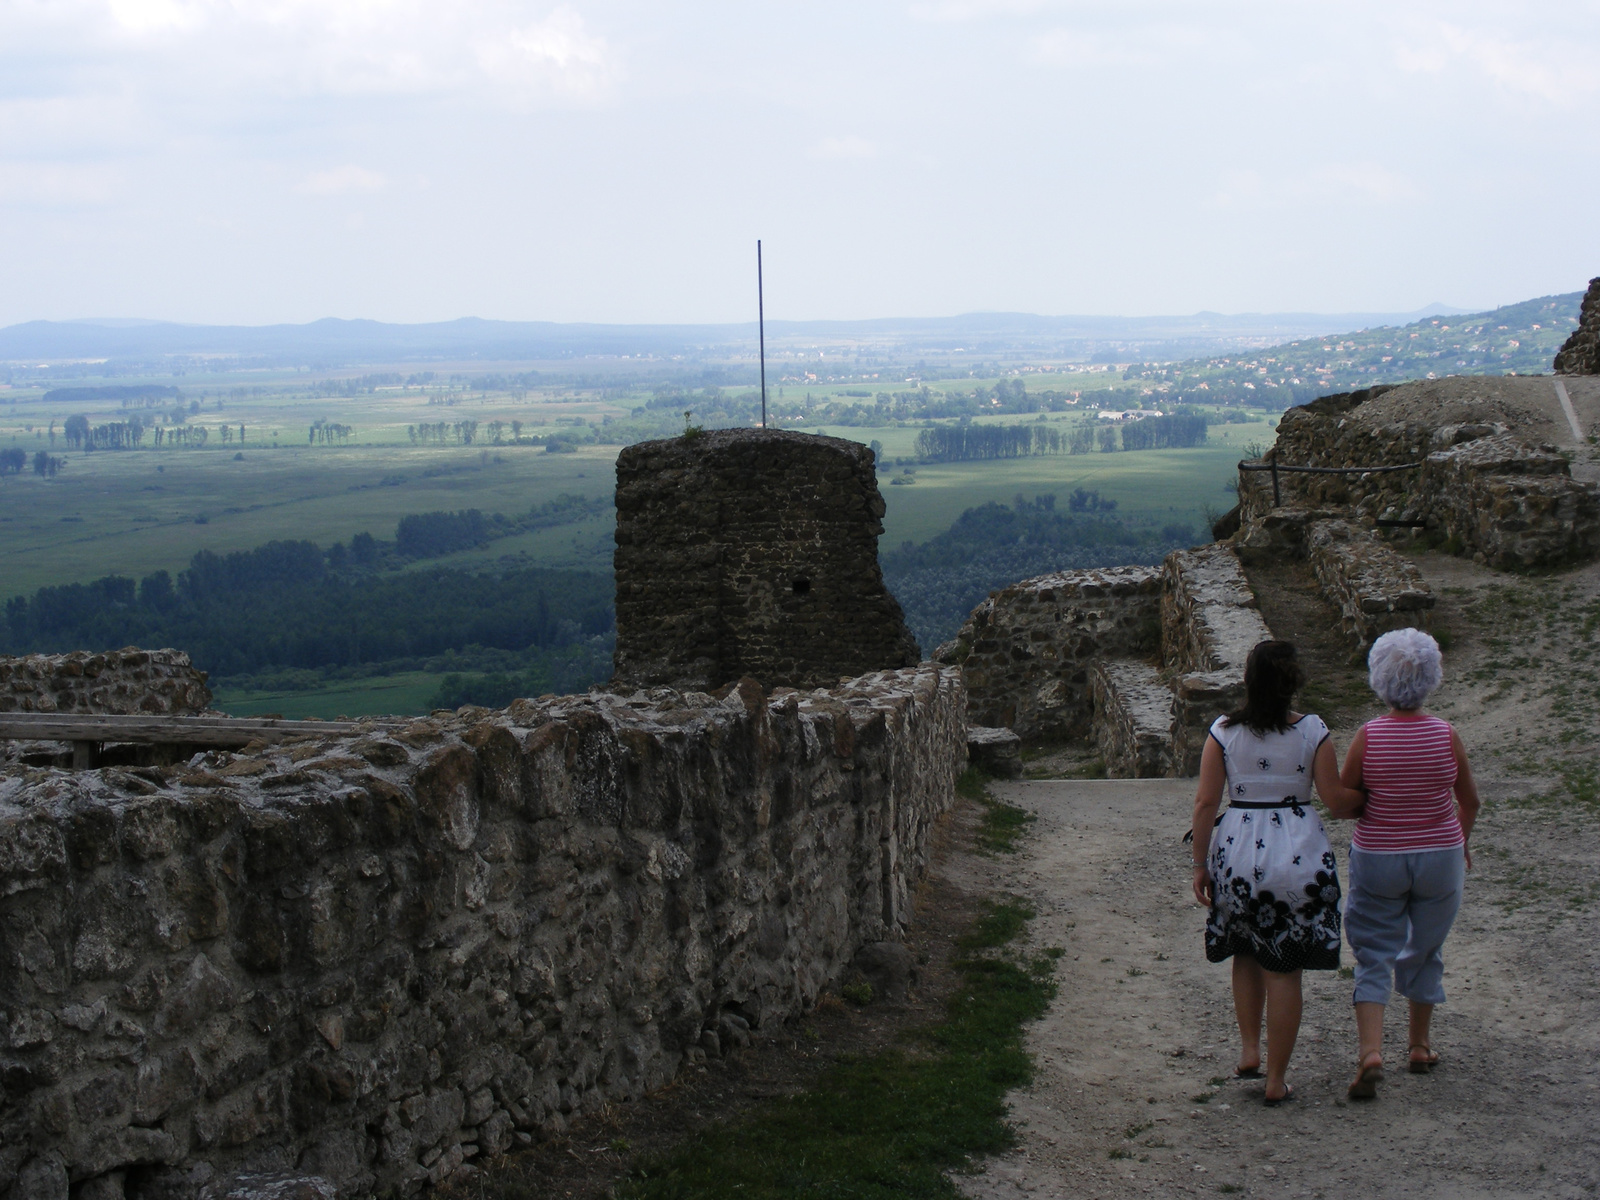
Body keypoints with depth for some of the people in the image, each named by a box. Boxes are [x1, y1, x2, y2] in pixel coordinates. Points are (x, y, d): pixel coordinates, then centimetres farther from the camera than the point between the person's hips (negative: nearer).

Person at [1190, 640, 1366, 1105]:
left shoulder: (1224, 732, -4)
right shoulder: (1312, 730, -6)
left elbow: (1205, 803, -4)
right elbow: (1336, 800, -5)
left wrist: (1200, 864, 4)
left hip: (1237, 851, 1)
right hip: (1298, 854, -1)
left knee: (1246, 953, 24)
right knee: (1284, 970, 6)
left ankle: (1249, 1050, 19)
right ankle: (1276, 1080, 9)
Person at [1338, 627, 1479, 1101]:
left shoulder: (1369, 736, -15)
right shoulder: (1446, 735, -10)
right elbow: (1470, 802, 3)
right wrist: (1461, 842, 22)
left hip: (1377, 860, -1)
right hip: (1440, 858, 2)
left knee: (1373, 955, 5)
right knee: (1424, 951, 20)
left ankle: (1370, 1051, -12)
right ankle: (1420, 1045, 32)